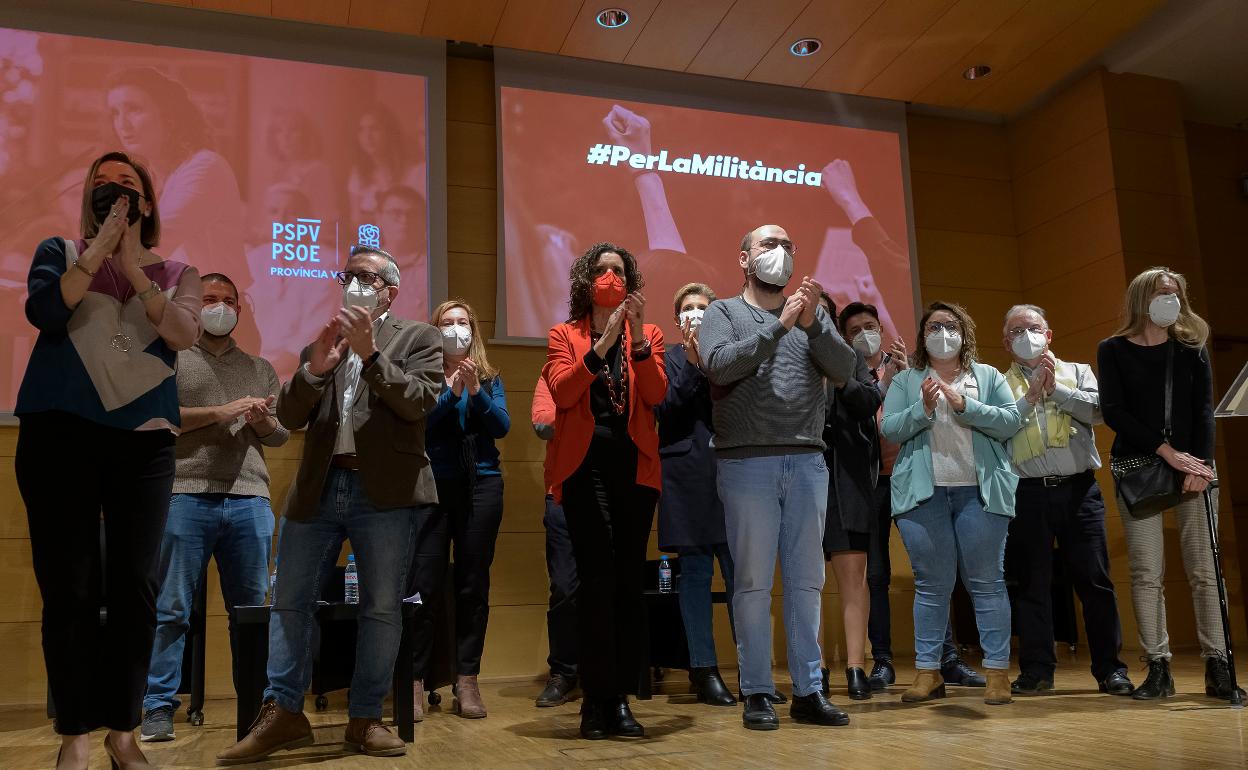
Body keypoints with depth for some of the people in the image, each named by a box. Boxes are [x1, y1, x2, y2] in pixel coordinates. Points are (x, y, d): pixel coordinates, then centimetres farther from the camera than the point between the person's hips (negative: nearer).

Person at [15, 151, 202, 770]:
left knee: (136, 586, 1)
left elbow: (185, 333, -6)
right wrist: (99, 249, -9)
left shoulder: (176, 273, 13)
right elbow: (43, 312, -9)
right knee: (70, 587, 0)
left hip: (143, 442, 1)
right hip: (59, 435, -1)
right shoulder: (60, 251, 11)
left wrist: (134, 268, -9)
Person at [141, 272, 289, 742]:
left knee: (251, 609, 6)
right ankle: (159, 707, 6)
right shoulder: (169, 359, 10)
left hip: (250, 499, 3)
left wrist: (262, 419, -5)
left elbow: (282, 434, 17)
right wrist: (219, 412, -12)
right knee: (171, 609, -2)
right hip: (186, 496, -3)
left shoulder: (260, 369, 20)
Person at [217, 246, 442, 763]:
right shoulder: (319, 345, 18)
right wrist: (316, 367, -10)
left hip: (385, 491, -4)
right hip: (317, 489, 4)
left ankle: (365, 719, 12)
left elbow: (419, 402, -9)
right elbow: (288, 417, 7)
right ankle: (283, 714, 12)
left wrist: (370, 352, -15)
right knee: (290, 602, 3)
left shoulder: (418, 338, 6)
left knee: (381, 607, 1)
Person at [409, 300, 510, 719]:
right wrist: (451, 392, -17)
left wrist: (475, 391, -13)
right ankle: (414, 680, 3)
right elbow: (418, 423, -7)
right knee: (423, 584, -6)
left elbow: (502, 426, -1)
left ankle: (467, 680, 10)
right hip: (433, 486, -2)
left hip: (481, 485, 2)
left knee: (474, 585, 3)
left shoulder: (490, 378, 13)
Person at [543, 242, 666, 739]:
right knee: (598, 578, -10)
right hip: (585, 463, -2)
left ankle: (621, 697, 11)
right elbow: (562, 393, -7)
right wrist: (602, 345, -15)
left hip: (635, 465, 2)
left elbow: (656, 395, -3)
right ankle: (598, 699, -1)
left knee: (629, 581, 3)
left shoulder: (647, 335, 14)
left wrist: (638, 338, -13)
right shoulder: (564, 336, 11)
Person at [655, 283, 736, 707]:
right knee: (694, 573, 1)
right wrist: (693, 366, -9)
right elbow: (664, 410, -2)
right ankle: (704, 671, 9)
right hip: (686, 477, -1)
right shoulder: (667, 358, 11)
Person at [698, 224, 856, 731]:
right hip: (746, 461, -3)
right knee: (754, 581, 0)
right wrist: (779, 325, -15)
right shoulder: (723, 312, 8)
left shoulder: (813, 313, 16)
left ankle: (808, 691, 14)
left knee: (807, 581, 6)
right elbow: (720, 364, -12)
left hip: (808, 461, 3)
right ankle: (757, 693, 9)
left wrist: (812, 324, -11)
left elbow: (844, 370, 3)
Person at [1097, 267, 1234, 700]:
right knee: (1146, 574, -4)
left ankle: (1217, 666, 3)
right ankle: (1158, 668, 0)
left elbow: (1204, 410, 4)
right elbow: (1112, 412, -4)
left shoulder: (1192, 347, 11)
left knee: (1204, 571, -2)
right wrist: (1166, 452, -13)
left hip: (1193, 466, 2)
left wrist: (1200, 464, -11)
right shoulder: (1114, 350, 6)